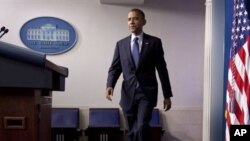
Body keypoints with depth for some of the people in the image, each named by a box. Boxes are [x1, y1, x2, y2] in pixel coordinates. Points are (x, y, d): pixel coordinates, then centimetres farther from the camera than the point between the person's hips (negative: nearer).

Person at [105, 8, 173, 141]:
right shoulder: (121, 44, 9)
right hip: (128, 93, 3)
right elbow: (115, 68, 7)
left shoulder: (154, 42, 2)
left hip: (147, 92, -3)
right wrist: (110, 85, -13)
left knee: (142, 126, -20)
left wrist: (167, 95, 2)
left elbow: (162, 69, 2)